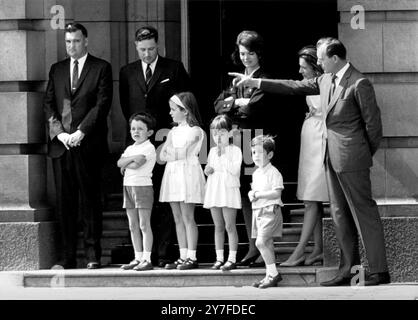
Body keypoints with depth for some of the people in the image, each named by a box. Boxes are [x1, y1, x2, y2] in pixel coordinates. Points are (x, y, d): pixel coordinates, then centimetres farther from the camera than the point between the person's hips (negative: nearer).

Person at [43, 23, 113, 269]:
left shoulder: (101, 68, 4)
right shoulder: (57, 69, 17)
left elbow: (103, 103, -4)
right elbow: (49, 103, 11)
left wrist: (80, 132, -11)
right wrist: (60, 132, -5)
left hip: (88, 144, -4)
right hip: (61, 144, 4)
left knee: (90, 201, -3)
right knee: (65, 202, 1)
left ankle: (93, 255, 0)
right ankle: (68, 256, 3)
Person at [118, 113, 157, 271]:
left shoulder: (149, 148, -6)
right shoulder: (130, 149, 17)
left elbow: (137, 164, -18)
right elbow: (119, 162, 2)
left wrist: (125, 165, -1)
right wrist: (132, 159, -11)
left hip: (143, 186, -8)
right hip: (128, 186, 8)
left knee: (144, 225, -7)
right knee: (133, 225, 8)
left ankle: (147, 259, -7)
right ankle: (138, 258, 13)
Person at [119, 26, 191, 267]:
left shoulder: (174, 69, 6)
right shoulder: (127, 72, 14)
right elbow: (125, 106, 17)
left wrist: (169, 131, -4)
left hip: (166, 140, -2)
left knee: (165, 201, -5)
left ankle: (164, 254, -4)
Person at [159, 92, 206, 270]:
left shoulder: (194, 131, -4)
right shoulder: (173, 131, 17)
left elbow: (180, 154, -13)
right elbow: (163, 156, 10)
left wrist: (170, 151, 2)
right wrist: (175, 154, -5)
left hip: (187, 174, -7)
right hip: (172, 174, 7)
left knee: (187, 217, -7)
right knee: (178, 219, 7)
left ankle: (192, 257, -5)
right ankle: (183, 257, 9)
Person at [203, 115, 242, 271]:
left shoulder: (235, 150, -3)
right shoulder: (212, 151, 13)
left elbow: (235, 170, -15)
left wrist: (222, 155, -15)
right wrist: (208, 170, 1)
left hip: (229, 190, -5)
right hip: (213, 191, 5)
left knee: (230, 226, -4)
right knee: (218, 227, 8)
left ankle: (232, 258, -2)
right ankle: (219, 258, 12)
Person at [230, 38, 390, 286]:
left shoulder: (359, 84, -14)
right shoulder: (326, 80, 10)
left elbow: (373, 121, -11)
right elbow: (295, 87, 18)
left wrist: (368, 153, -2)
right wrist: (255, 82, 18)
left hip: (351, 157, -9)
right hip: (332, 155, 9)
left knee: (364, 212, -5)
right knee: (340, 214, 10)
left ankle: (380, 271, -1)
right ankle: (347, 269, 15)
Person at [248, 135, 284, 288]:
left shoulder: (273, 172, -11)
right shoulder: (256, 173, 16)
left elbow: (277, 192, -18)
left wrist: (259, 194, -18)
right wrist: (251, 194, 4)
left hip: (270, 211, -8)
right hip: (257, 211, 8)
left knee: (261, 242, -17)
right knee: (267, 244, 9)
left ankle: (273, 273, -10)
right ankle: (270, 275, 12)